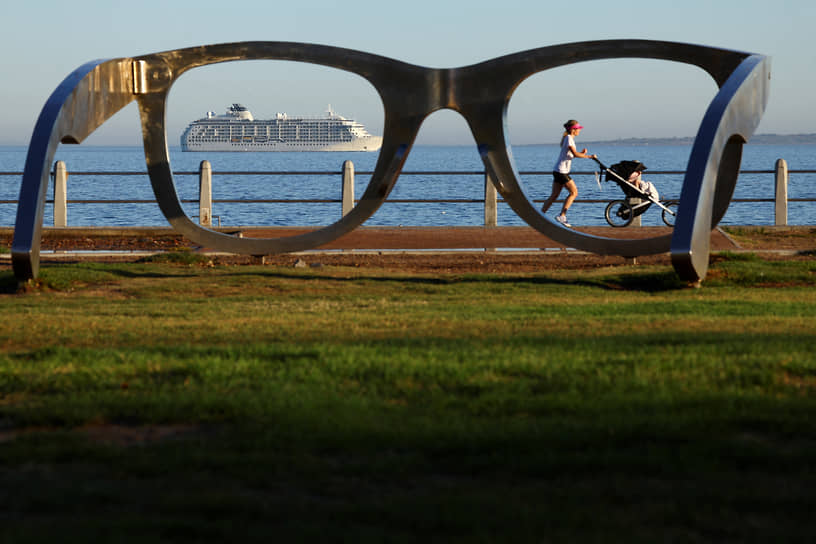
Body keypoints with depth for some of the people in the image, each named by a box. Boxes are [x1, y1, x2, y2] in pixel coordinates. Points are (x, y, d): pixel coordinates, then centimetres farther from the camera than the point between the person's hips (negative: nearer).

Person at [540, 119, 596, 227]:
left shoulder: (569, 138, 18)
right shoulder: (569, 138, -13)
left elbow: (571, 154, 21)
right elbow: (575, 154, -22)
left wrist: (581, 153, 5)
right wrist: (590, 156, -16)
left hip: (558, 171, 10)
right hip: (561, 171, -10)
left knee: (554, 196, 9)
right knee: (574, 192, -5)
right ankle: (562, 216, -7)